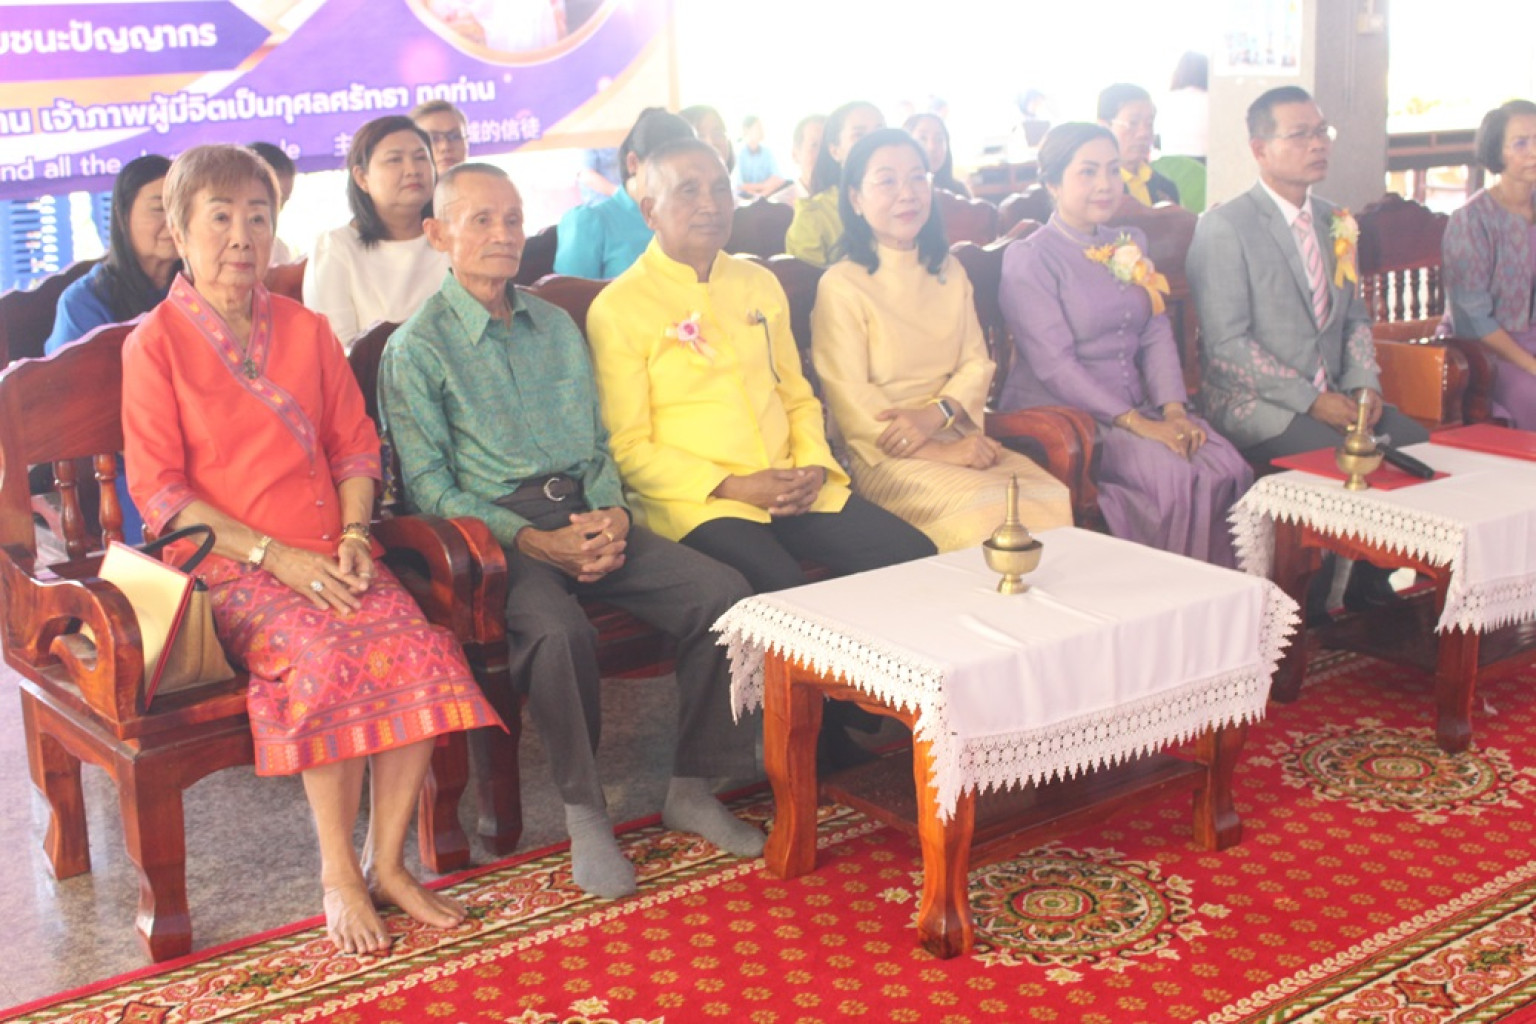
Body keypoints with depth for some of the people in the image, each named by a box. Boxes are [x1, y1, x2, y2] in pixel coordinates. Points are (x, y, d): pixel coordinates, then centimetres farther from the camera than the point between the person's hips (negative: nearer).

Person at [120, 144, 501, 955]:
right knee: (328, 656, -33)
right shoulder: (156, 342, 1)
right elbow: (157, 490, -6)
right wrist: (274, 555, -14)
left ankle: (387, 862, -11)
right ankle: (337, 874, -17)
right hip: (230, 567, -4)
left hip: (329, 558, 4)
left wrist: (353, 537, -4)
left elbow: (356, 445, 15)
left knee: (420, 649, -24)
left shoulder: (306, 331, 17)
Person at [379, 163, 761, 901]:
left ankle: (692, 790, -3)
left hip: (584, 516, 5)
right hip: (495, 530, -5)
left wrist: (613, 513, -2)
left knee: (722, 591, -17)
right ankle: (584, 815, -15)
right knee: (556, 628, -37)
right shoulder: (416, 349, 1)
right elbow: (427, 485, -6)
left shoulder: (558, 327, 21)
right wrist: (530, 540, -16)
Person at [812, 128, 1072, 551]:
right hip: (884, 457, -5)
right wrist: (940, 451, -17)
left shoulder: (949, 273, 17)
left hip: (955, 435, 6)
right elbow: (851, 401, -11)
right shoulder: (841, 285, -4)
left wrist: (935, 414, -12)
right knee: (988, 514, -30)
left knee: (1051, 500, -21)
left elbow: (978, 363, 9)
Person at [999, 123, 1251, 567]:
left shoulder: (1130, 245, 18)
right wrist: (1136, 423, -20)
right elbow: (1054, 364, -14)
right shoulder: (1028, 259, -5)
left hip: (1136, 407, 7)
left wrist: (1173, 409, -6)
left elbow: (1157, 334, 12)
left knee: (1230, 471, -19)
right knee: (1179, 476, -27)